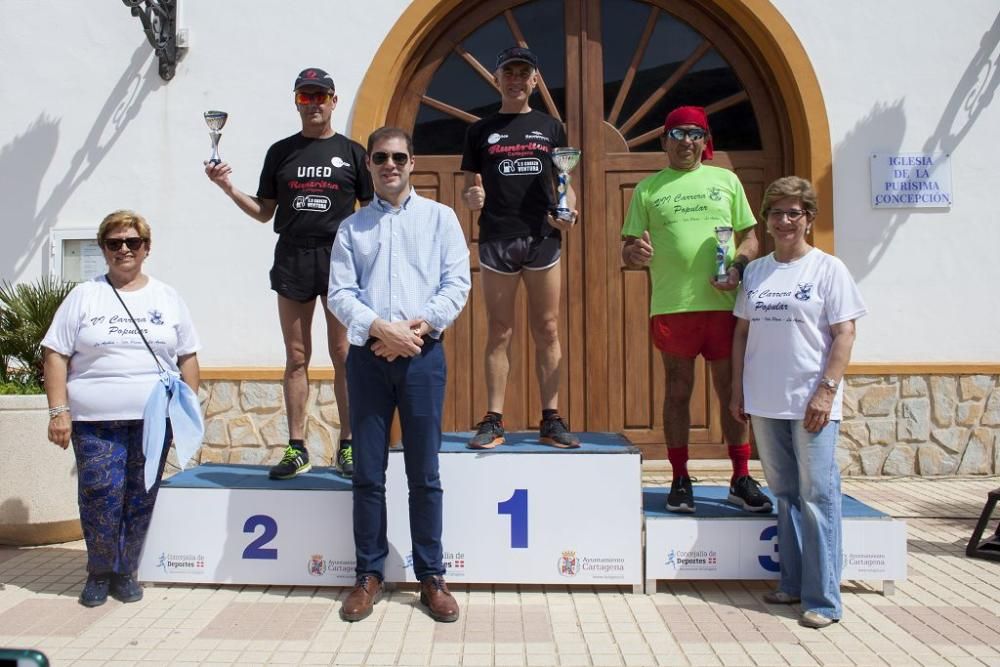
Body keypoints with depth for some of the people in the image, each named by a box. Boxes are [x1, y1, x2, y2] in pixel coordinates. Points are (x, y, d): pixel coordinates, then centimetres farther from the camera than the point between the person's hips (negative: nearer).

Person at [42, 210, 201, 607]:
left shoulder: (167, 298, 11)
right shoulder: (83, 296, 6)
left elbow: (187, 358, 11)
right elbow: (56, 355, 2)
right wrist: (58, 410, -6)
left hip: (154, 419, 1)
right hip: (96, 420, -1)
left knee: (140, 501, 5)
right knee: (100, 500, -4)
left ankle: (125, 572, 22)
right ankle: (99, 572, 18)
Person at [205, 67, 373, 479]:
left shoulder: (352, 152, 9)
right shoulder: (281, 152, 14)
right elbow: (264, 212, 14)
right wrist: (228, 188, 1)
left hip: (341, 259, -2)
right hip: (292, 258, 2)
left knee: (344, 355, -2)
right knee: (297, 357, 4)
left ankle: (348, 445, 7)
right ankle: (297, 449, 10)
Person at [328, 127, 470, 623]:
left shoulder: (440, 217, 10)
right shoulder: (351, 227, 12)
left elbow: (458, 283, 0)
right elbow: (339, 293, 2)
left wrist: (418, 327, -12)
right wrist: (382, 329, -14)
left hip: (422, 354, -1)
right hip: (367, 355, 1)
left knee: (424, 473, 3)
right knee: (367, 473, 5)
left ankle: (431, 577, 12)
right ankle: (369, 575, 16)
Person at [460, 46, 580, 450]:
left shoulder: (550, 127, 12)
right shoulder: (481, 130, 11)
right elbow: (470, 189, 11)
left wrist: (568, 212, -7)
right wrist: (472, 197, -12)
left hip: (543, 238, 1)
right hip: (496, 239, 0)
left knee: (547, 330, 3)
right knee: (499, 332, 3)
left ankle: (551, 420, 9)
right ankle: (493, 421, 8)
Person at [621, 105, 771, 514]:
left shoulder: (725, 180, 13)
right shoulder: (648, 189, 10)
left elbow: (750, 237, 13)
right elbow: (628, 251, 8)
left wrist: (739, 267, -7)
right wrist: (635, 253, -16)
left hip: (725, 302, 1)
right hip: (672, 306, -1)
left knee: (732, 390, 6)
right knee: (678, 391, 5)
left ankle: (741, 479, 16)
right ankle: (680, 481, 14)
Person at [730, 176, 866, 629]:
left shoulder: (828, 269, -1)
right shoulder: (755, 271, 11)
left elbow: (843, 334, -6)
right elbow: (742, 332, 14)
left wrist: (826, 391, -14)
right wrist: (737, 389, 10)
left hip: (810, 402, -5)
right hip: (765, 403, 5)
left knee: (817, 495, -3)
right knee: (785, 494, 12)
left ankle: (822, 598, 4)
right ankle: (793, 583, 23)